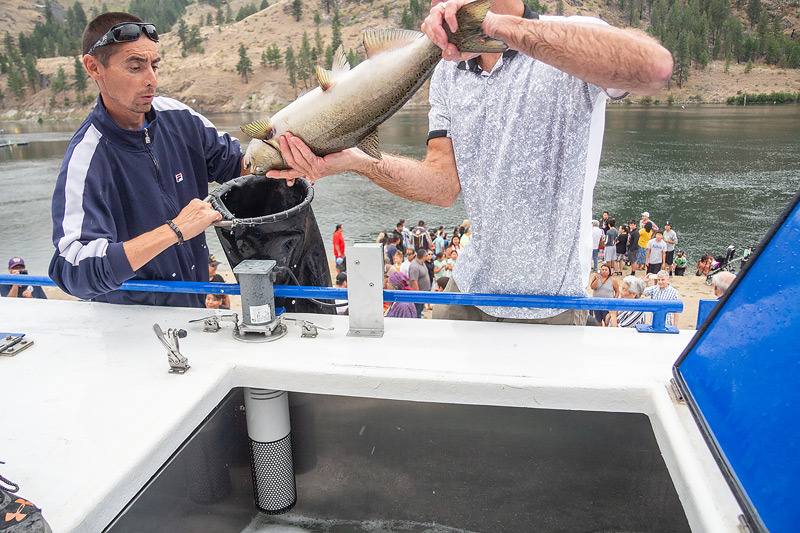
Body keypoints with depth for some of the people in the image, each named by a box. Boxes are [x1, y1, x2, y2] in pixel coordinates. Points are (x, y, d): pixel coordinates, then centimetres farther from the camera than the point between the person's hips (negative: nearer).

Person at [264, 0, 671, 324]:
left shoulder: (573, 44, -13)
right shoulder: (448, 73, 5)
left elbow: (654, 68, -37)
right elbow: (444, 184, -6)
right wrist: (357, 161, -23)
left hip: (550, 303, -5)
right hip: (469, 287, 5)